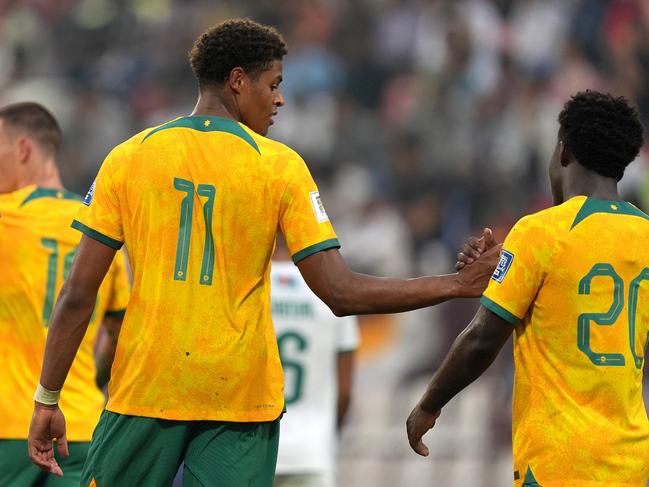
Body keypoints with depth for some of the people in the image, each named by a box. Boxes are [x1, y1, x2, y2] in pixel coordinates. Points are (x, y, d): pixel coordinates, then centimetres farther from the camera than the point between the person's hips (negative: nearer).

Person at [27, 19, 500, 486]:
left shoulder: (128, 157, 2)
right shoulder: (279, 166, -3)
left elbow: (77, 295, 0)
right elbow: (340, 293, -7)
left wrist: (47, 400, 6)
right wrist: (459, 285, 1)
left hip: (144, 392, 1)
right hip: (241, 400, -1)